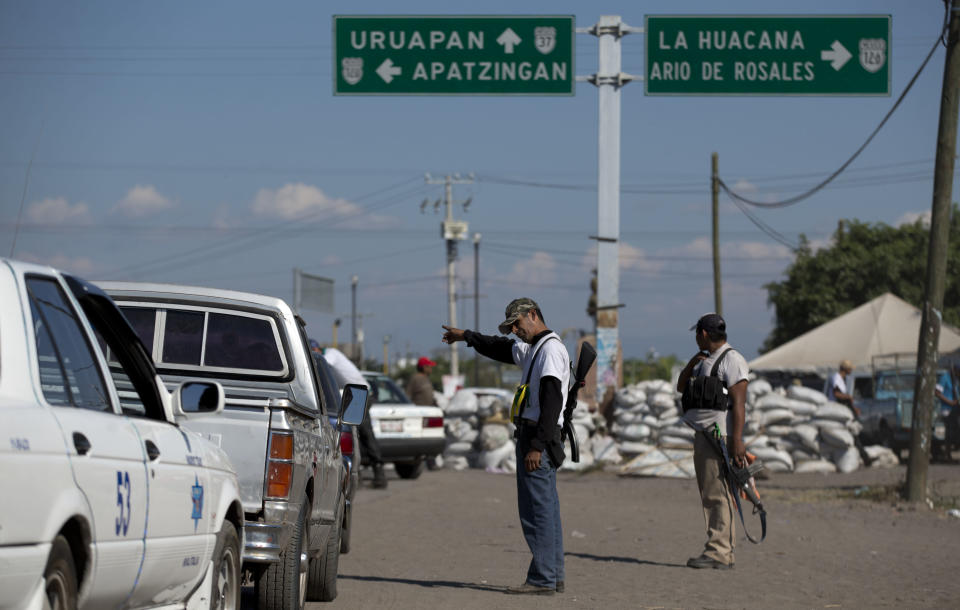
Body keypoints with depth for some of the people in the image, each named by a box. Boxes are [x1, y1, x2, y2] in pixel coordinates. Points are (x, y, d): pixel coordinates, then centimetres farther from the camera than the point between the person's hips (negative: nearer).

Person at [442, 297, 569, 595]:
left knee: (536, 509, -11)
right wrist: (467, 336, 50)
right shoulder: (532, 349, 19)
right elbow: (501, 349, 39)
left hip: (537, 436, -10)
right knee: (546, 509, 11)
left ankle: (541, 579, -13)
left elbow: (552, 401, -22)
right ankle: (553, 576, 14)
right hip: (533, 436, 10)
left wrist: (537, 445, -26)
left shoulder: (551, 349, -13)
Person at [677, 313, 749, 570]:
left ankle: (719, 552, -15)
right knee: (708, 495, 10)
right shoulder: (705, 360, 20)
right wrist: (692, 364, 5)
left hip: (721, 435, -10)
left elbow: (738, 402, -17)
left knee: (718, 494, -13)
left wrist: (736, 440, -24)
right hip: (702, 434, 10)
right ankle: (720, 552, 13)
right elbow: (681, 387, 23)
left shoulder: (731, 360, -10)